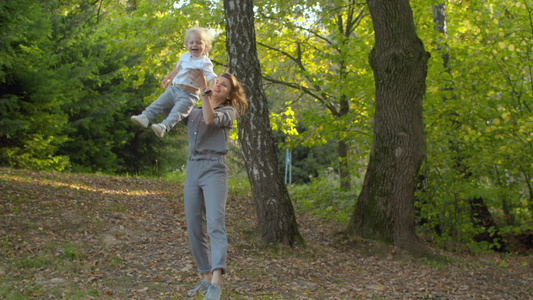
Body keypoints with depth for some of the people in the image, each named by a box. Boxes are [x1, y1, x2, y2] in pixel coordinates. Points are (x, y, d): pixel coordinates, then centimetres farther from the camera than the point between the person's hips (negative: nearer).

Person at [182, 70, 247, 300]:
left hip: (214, 170, -6)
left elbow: (210, 119, -13)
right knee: (194, 229, 6)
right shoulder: (193, 112, 22)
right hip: (192, 170, 6)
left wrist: (204, 88, -18)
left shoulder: (228, 112, 7)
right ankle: (206, 277, 18)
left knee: (215, 225, -21)